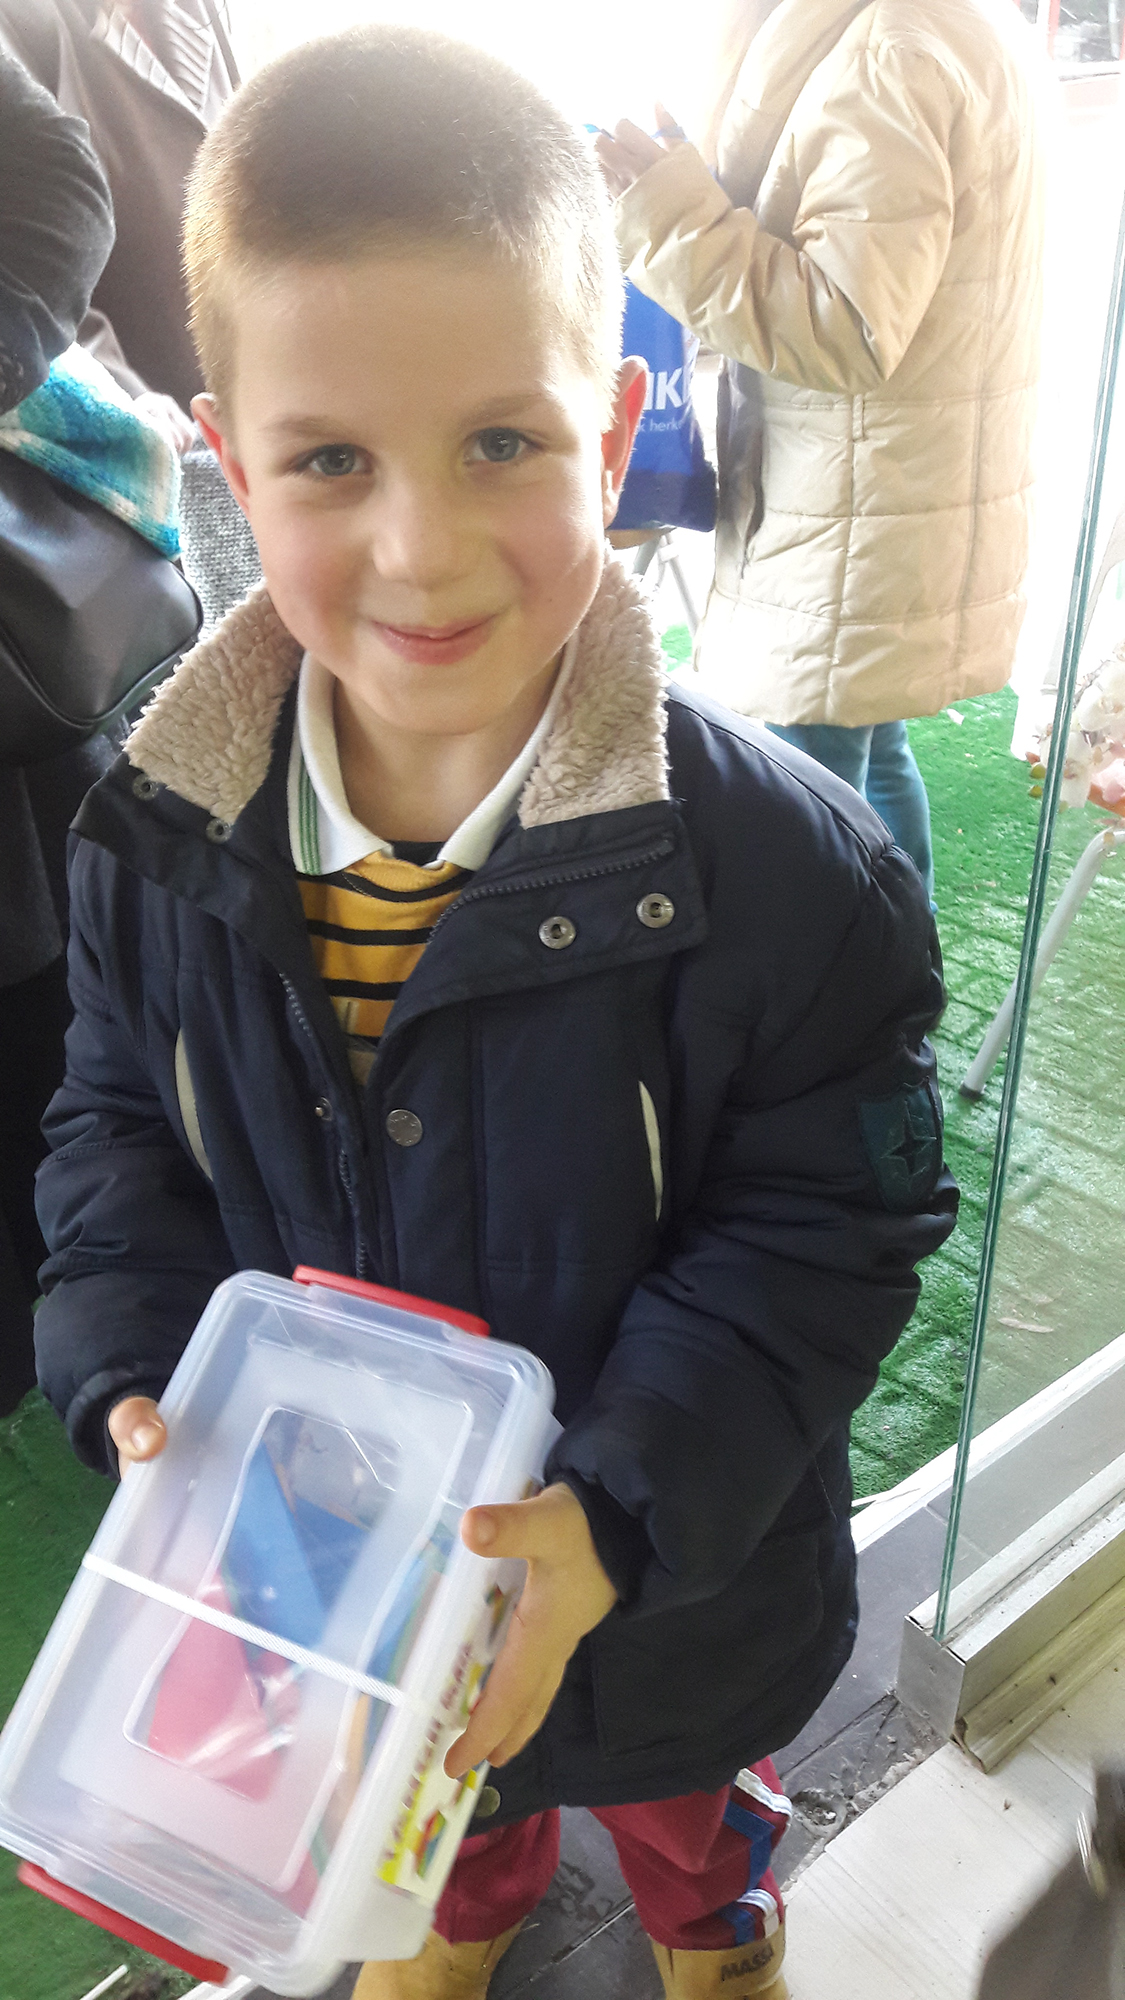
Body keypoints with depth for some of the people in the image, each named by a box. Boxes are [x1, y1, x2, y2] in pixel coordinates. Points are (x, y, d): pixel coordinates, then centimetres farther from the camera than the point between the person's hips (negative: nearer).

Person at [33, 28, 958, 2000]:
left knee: (676, 1785, 31)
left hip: (675, 1567, -2)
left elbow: (825, 1234, -21)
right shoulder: (158, 835, -18)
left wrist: (613, 1511, -30)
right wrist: (138, 1382, -19)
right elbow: (118, 1137, -4)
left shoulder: (779, 859, -29)